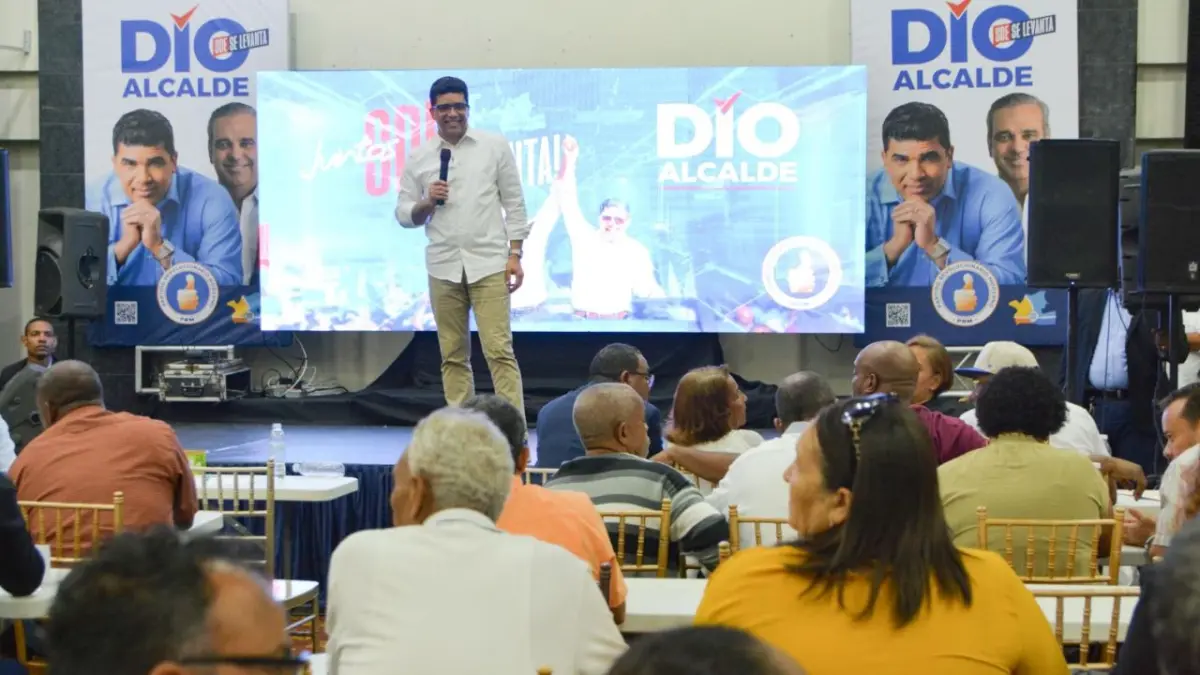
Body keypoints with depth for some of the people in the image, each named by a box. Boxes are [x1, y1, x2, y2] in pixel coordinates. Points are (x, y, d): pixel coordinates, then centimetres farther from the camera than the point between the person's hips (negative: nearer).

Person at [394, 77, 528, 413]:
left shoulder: (495, 146, 5)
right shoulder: (418, 158, 9)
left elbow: (514, 203, 4)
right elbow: (404, 215, 11)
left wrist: (515, 254, -4)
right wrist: (427, 202, -10)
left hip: (488, 263, -2)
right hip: (443, 267, 3)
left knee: (499, 350, -9)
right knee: (453, 356, 6)